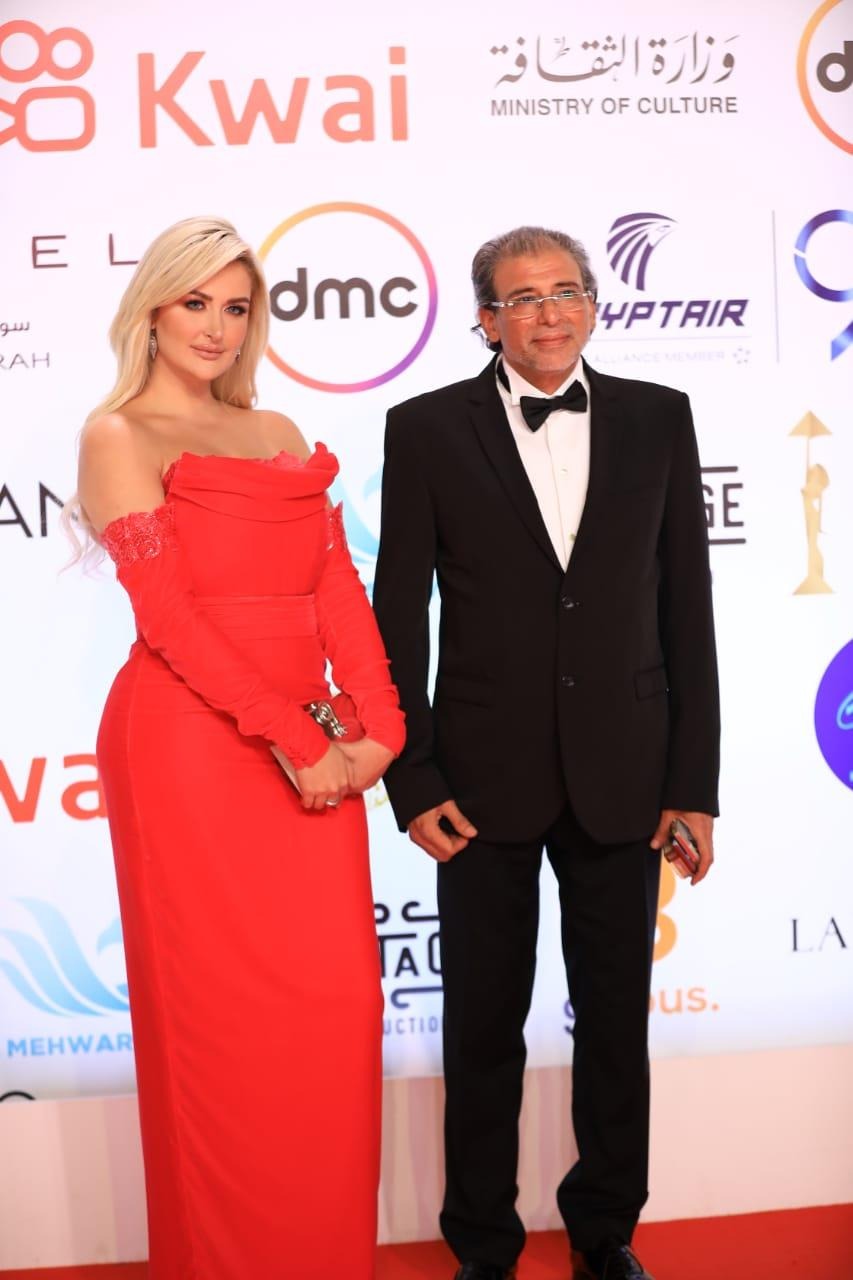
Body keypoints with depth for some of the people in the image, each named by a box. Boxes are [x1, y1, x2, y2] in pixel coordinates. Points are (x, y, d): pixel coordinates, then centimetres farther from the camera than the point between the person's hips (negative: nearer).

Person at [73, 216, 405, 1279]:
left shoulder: (278, 434, 18)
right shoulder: (119, 435, 1)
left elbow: (338, 584, 8)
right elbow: (171, 616, -10)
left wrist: (376, 720, -7)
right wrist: (293, 739, -15)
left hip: (315, 748, 6)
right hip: (192, 747, -5)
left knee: (337, 1007, 5)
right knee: (226, 1019, 2)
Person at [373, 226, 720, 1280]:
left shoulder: (658, 419, 4)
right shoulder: (428, 429, -1)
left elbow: (686, 607, 3)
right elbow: (399, 617, -1)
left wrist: (694, 781, 0)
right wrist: (413, 779, -6)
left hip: (623, 776, 2)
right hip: (487, 777, -1)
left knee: (617, 1016, 14)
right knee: (484, 1024, 11)